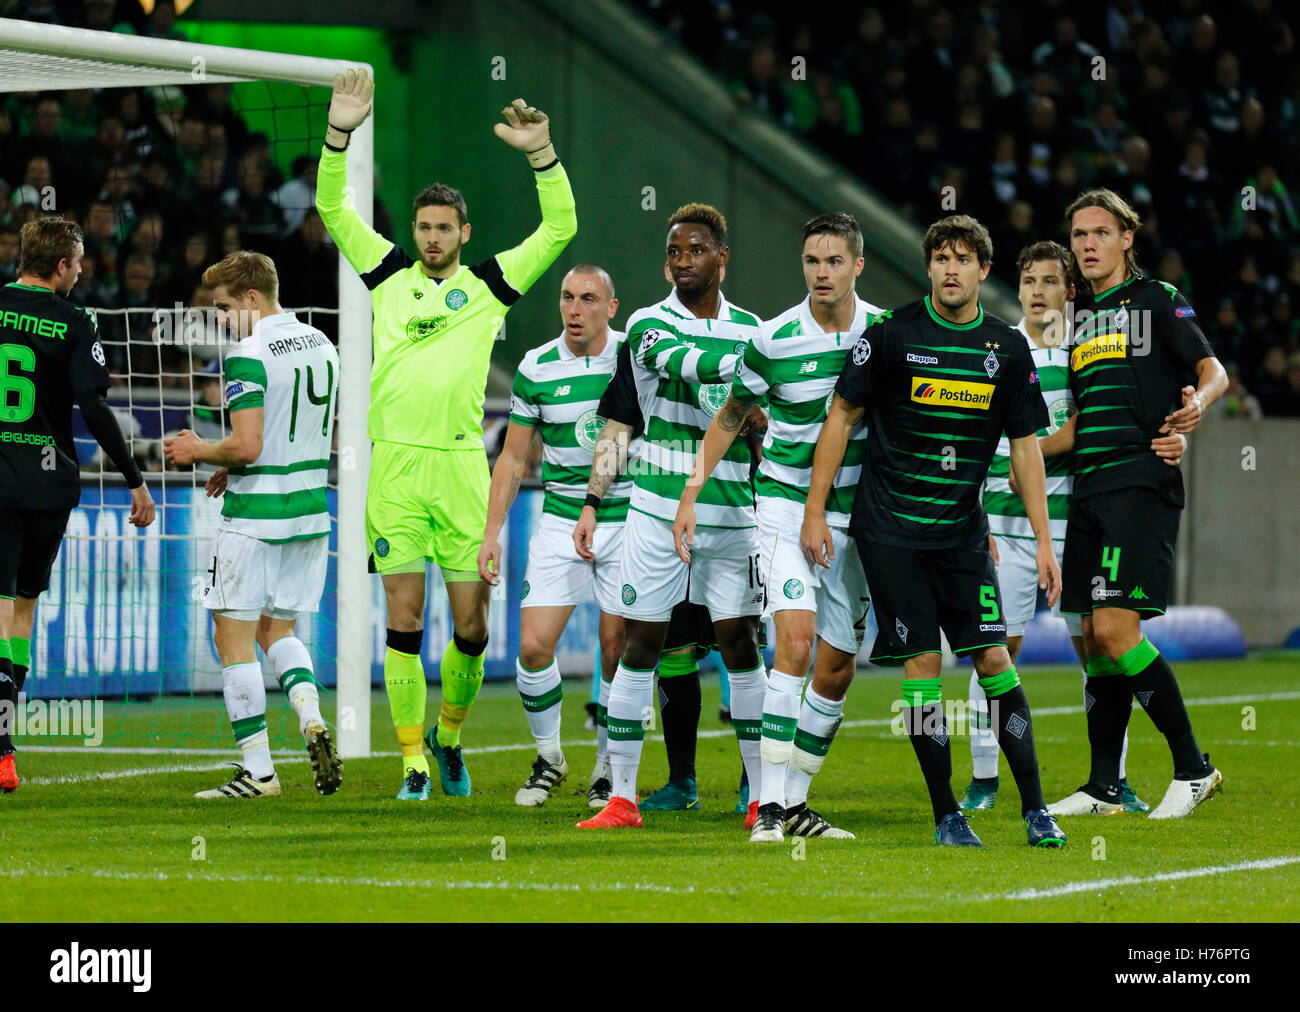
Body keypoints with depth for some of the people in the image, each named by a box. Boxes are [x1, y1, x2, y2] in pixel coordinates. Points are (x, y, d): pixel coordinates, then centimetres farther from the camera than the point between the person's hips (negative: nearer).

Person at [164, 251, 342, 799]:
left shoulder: (248, 356, -15)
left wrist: (198, 450, -1)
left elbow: (246, 446, -22)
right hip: (310, 512, 8)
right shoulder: (321, 345, 11)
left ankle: (257, 769, 0)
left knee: (233, 636, 2)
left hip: (256, 517, -8)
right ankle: (312, 717, -6)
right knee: (277, 629, 19)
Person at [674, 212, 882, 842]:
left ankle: (796, 802, 16)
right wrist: (691, 495, 2)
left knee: (837, 668, 4)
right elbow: (731, 416, 6)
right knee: (796, 636, -21)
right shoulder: (773, 340, -9)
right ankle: (770, 805, -21)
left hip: (855, 512, 4)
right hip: (786, 502, -3)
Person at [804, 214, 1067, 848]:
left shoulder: (1007, 348, 3)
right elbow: (842, 416, 1)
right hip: (891, 527, -2)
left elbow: (1025, 445, 8)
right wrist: (815, 510, -2)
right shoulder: (891, 333, -6)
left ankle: (1034, 808, 1)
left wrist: (1042, 540, 4)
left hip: (963, 529, 2)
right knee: (921, 660, -6)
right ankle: (945, 814, 2)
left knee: (993, 657, -4)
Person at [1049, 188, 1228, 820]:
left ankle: (1193, 768, -7)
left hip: (1142, 481, -7)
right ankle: (1103, 788, 11)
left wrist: (1197, 402, -29)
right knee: (1093, 639, 5)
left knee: (1115, 629, -17)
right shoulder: (1078, 317, 20)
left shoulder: (1158, 300, 1)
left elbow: (1213, 369, -9)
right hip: (1089, 487, 7)